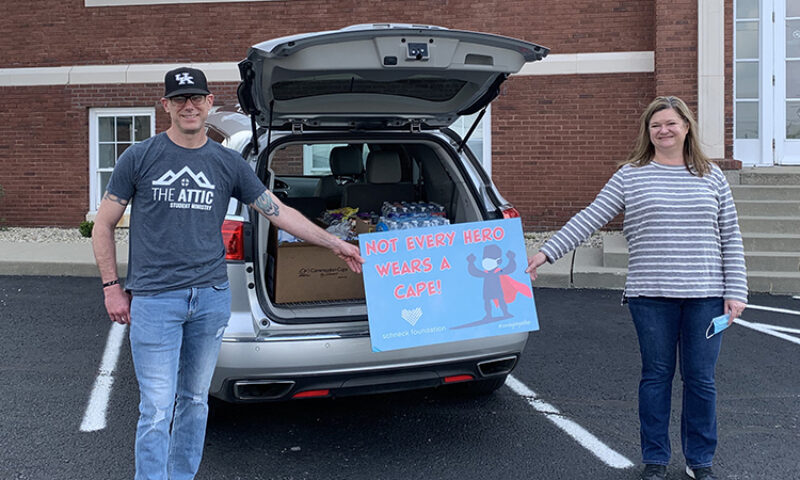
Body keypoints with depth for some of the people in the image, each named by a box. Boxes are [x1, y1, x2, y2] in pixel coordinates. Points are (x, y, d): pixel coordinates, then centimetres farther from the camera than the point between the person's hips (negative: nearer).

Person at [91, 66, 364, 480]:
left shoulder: (228, 163, 7)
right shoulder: (139, 158, 1)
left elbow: (279, 212, 11)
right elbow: (103, 225, 6)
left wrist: (336, 245, 11)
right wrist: (112, 287, 0)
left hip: (212, 297, 3)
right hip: (154, 298, -3)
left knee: (195, 400, 14)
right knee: (157, 408, -5)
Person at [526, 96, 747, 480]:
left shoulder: (711, 177, 8)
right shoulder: (631, 175, 4)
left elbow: (731, 239, 9)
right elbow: (590, 218, 0)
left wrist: (736, 291, 2)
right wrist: (547, 252, -7)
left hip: (705, 296, 1)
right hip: (651, 295, -1)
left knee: (700, 380, 7)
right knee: (656, 376, 8)